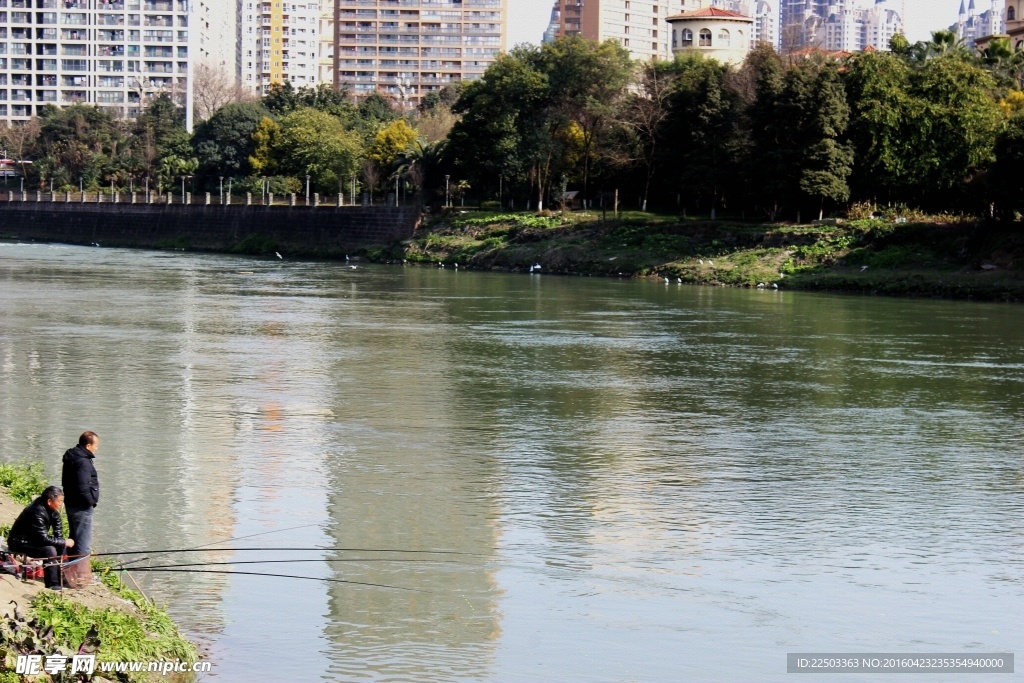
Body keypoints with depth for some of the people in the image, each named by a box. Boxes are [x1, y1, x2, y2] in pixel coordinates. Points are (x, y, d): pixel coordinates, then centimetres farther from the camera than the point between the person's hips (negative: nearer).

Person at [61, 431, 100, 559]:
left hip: (71, 504, 11)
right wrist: (91, 501, -14)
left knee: (74, 538, 21)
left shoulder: (71, 457, 12)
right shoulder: (83, 462, -21)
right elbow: (82, 487, -28)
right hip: (81, 507, -11)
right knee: (84, 544, -7)